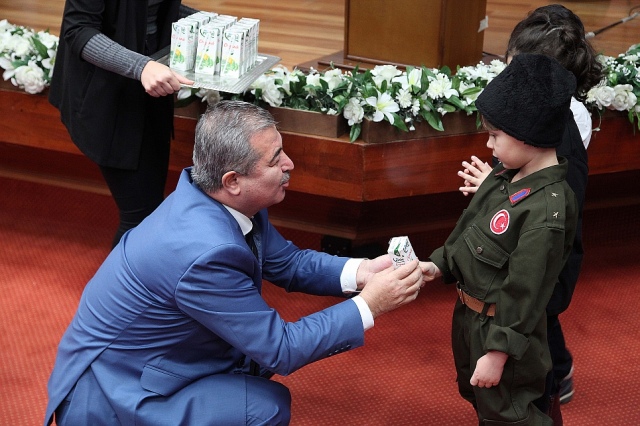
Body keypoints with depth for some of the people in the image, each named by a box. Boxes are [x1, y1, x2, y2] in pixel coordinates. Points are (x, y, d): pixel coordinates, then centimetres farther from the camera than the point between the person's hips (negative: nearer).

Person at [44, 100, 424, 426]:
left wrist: (358, 272, -8)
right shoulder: (205, 253, -33)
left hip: (143, 361, 9)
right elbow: (280, 350, -23)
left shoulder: (225, 202, -8)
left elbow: (286, 262, 7)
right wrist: (369, 305, -19)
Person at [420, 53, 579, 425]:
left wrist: (498, 351, -22)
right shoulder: (508, 175, -4)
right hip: (469, 314, 9)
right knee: (477, 395, 28)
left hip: (503, 326, -9)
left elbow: (524, 292, -27)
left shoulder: (546, 210, -31)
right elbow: (470, 229, 12)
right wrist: (440, 265, 3)